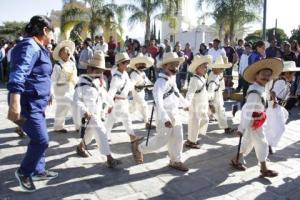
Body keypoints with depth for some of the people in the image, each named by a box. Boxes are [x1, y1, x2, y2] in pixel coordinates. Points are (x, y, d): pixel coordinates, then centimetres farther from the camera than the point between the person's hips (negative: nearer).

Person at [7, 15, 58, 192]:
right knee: (41, 140, -5)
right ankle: (24, 172, 16)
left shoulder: (38, 48, 15)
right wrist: (15, 103, -39)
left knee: (40, 139, 17)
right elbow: (18, 75, -30)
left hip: (36, 103, 10)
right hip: (28, 104, -10)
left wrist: (46, 95, 39)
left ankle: (38, 171, 31)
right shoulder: (29, 47, -17)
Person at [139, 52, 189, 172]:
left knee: (177, 138, 12)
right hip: (164, 115, -8)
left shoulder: (172, 78, 7)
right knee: (162, 139, 2)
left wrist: (185, 104, 34)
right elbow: (158, 101, -33)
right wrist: (165, 119, -40)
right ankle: (141, 149, 24)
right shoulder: (161, 81, -23)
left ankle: (176, 161, 28)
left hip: (174, 113, 8)